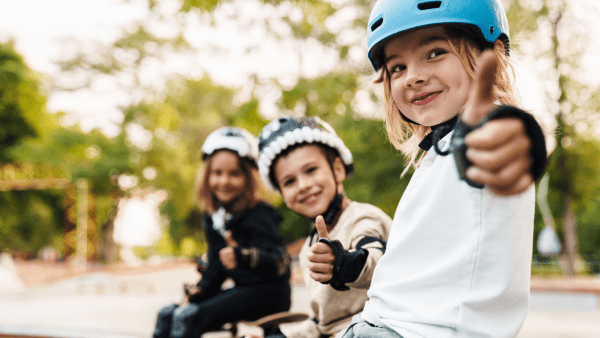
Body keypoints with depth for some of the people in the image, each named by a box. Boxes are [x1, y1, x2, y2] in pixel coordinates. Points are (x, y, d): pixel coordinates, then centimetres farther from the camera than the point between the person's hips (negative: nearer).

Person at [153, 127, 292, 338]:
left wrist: (246, 257, -52)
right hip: (242, 289, 8)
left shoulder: (260, 215, -16)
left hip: (267, 294, -8)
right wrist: (198, 290, -1)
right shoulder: (213, 217, 8)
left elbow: (277, 263, -32)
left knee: (190, 317, -25)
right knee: (168, 314, -4)